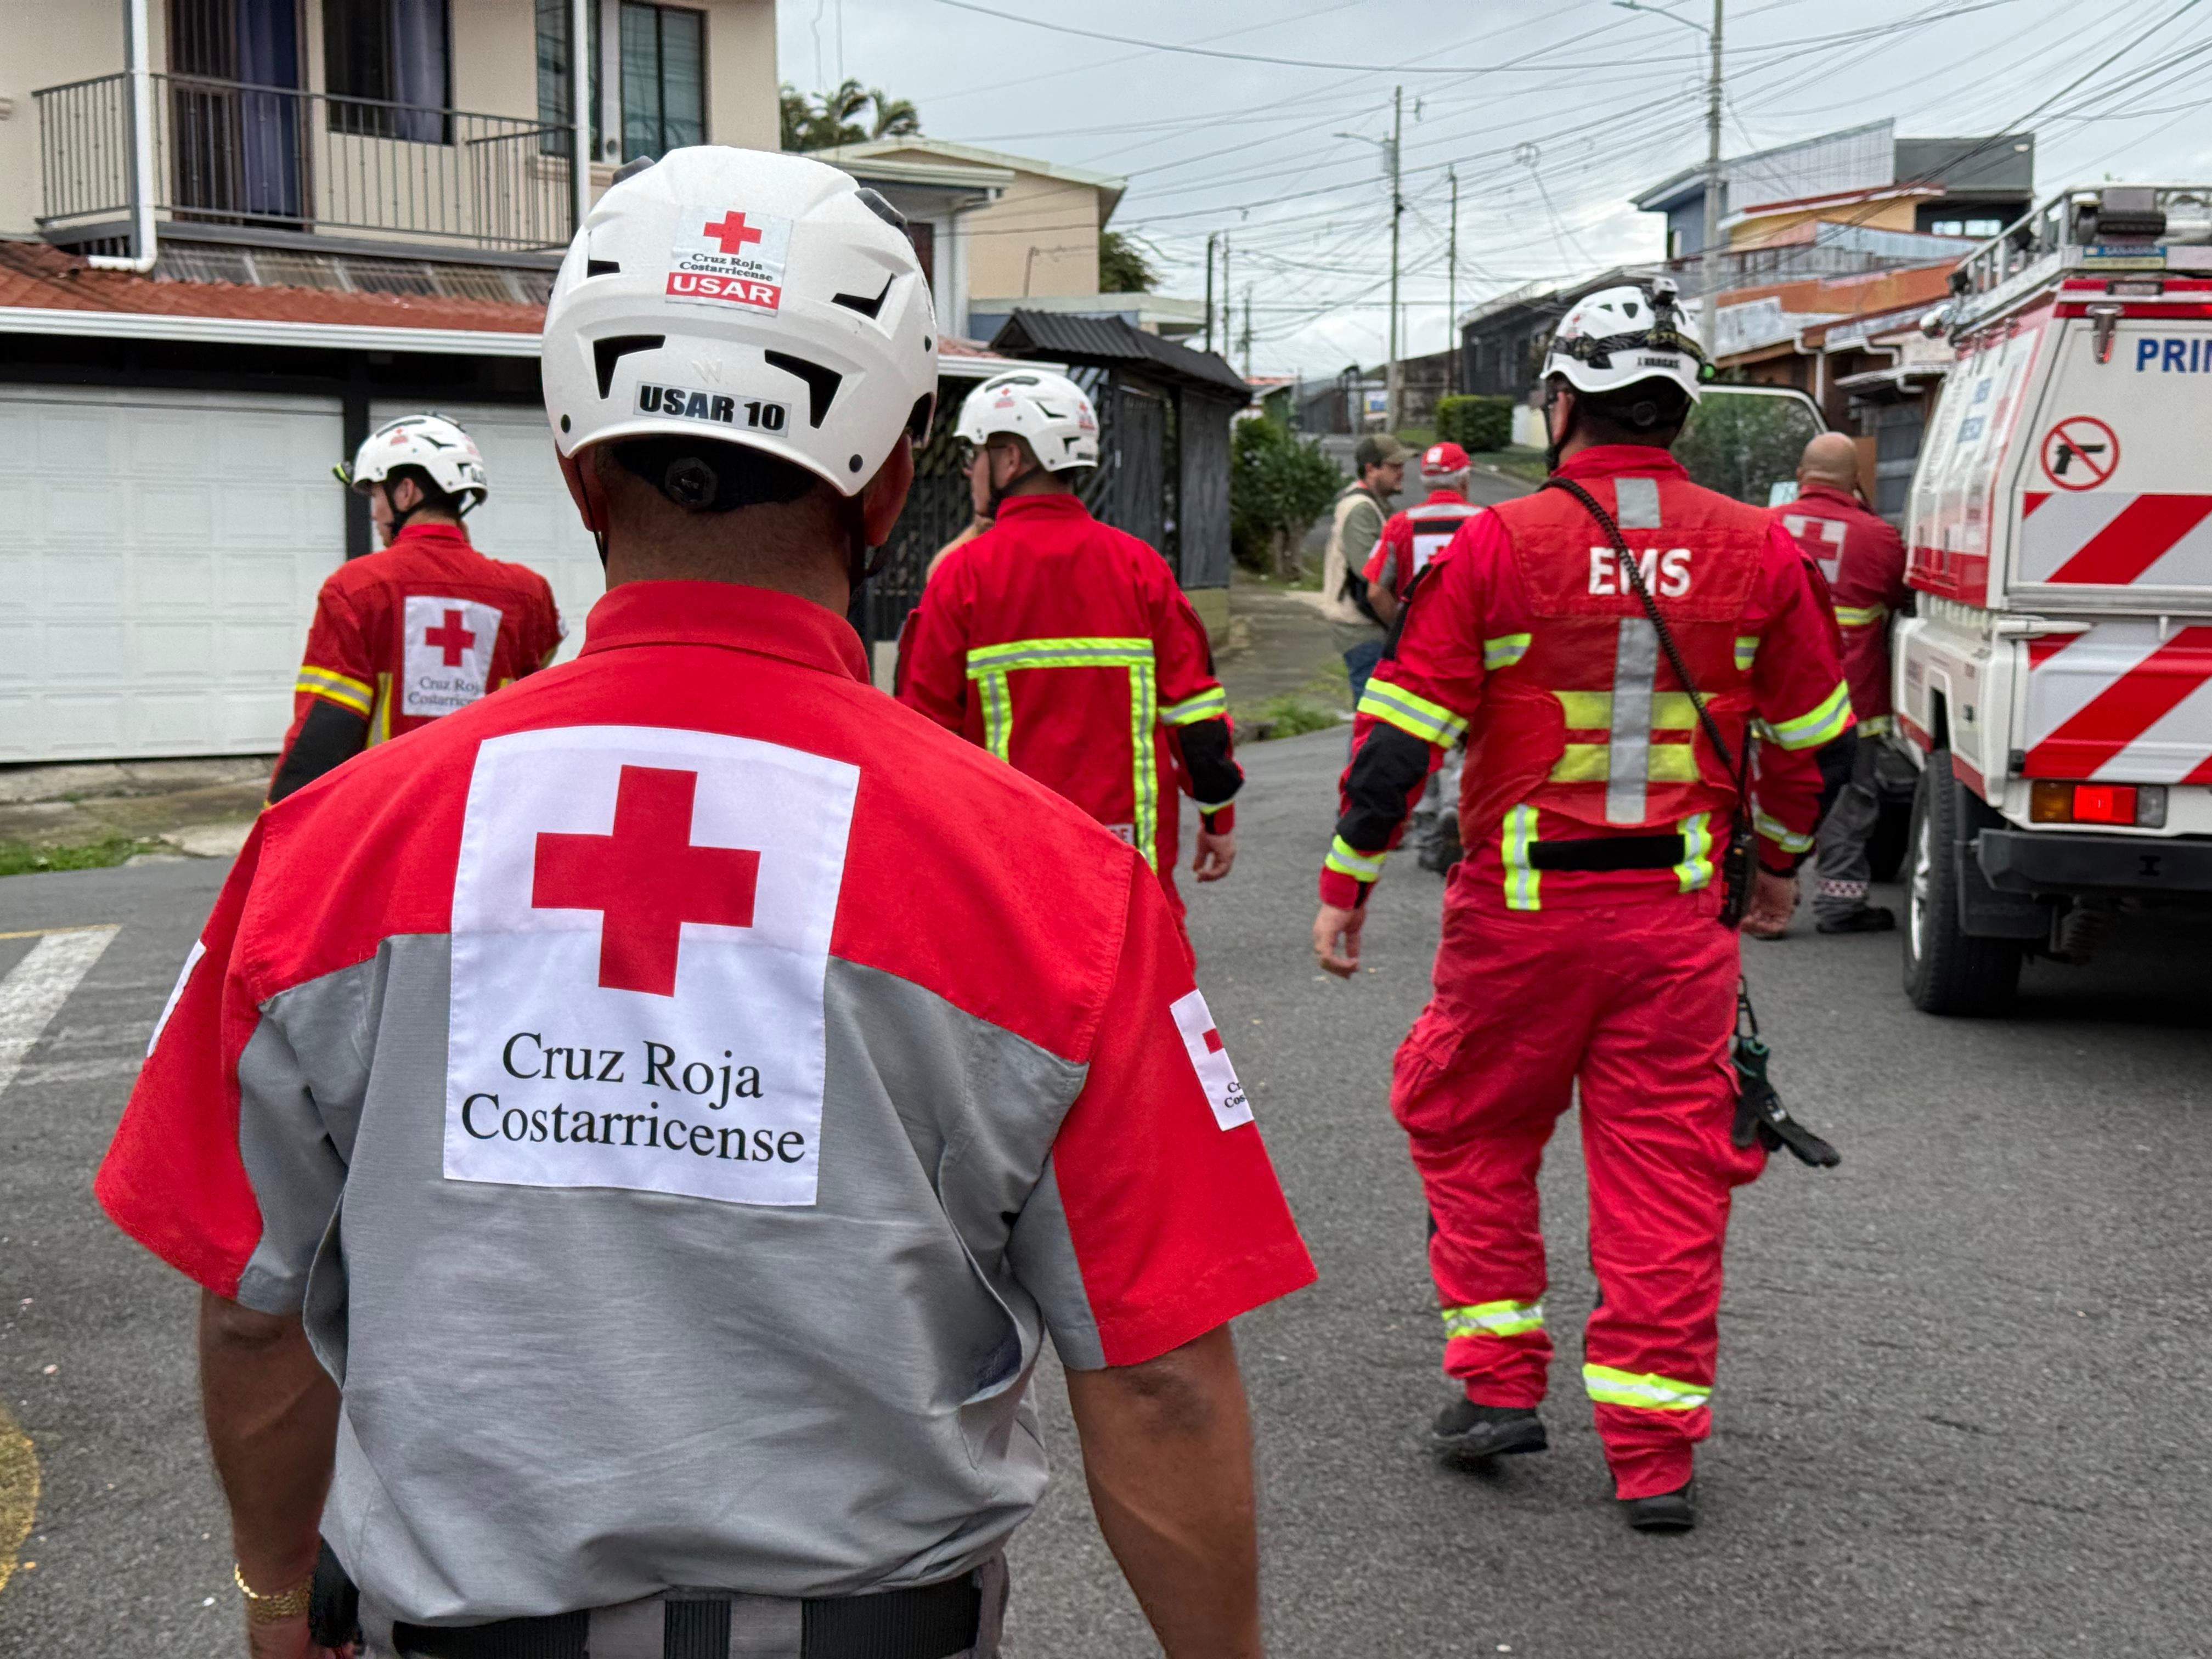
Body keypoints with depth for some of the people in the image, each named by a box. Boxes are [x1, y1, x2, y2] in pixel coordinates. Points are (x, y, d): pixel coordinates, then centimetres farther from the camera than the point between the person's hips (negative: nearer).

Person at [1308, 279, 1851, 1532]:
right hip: (1685, 911, 2)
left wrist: (1347, 885, 3)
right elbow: (1810, 737, 11)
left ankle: (1500, 1384, 19)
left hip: (1523, 911, -2)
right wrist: (1781, 860, 28)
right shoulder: (1760, 550, 1)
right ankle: (1656, 1451, 12)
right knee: (1669, 1164, 8)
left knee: (1469, 1128, 18)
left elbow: (1403, 732, -7)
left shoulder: (1495, 546, -8)